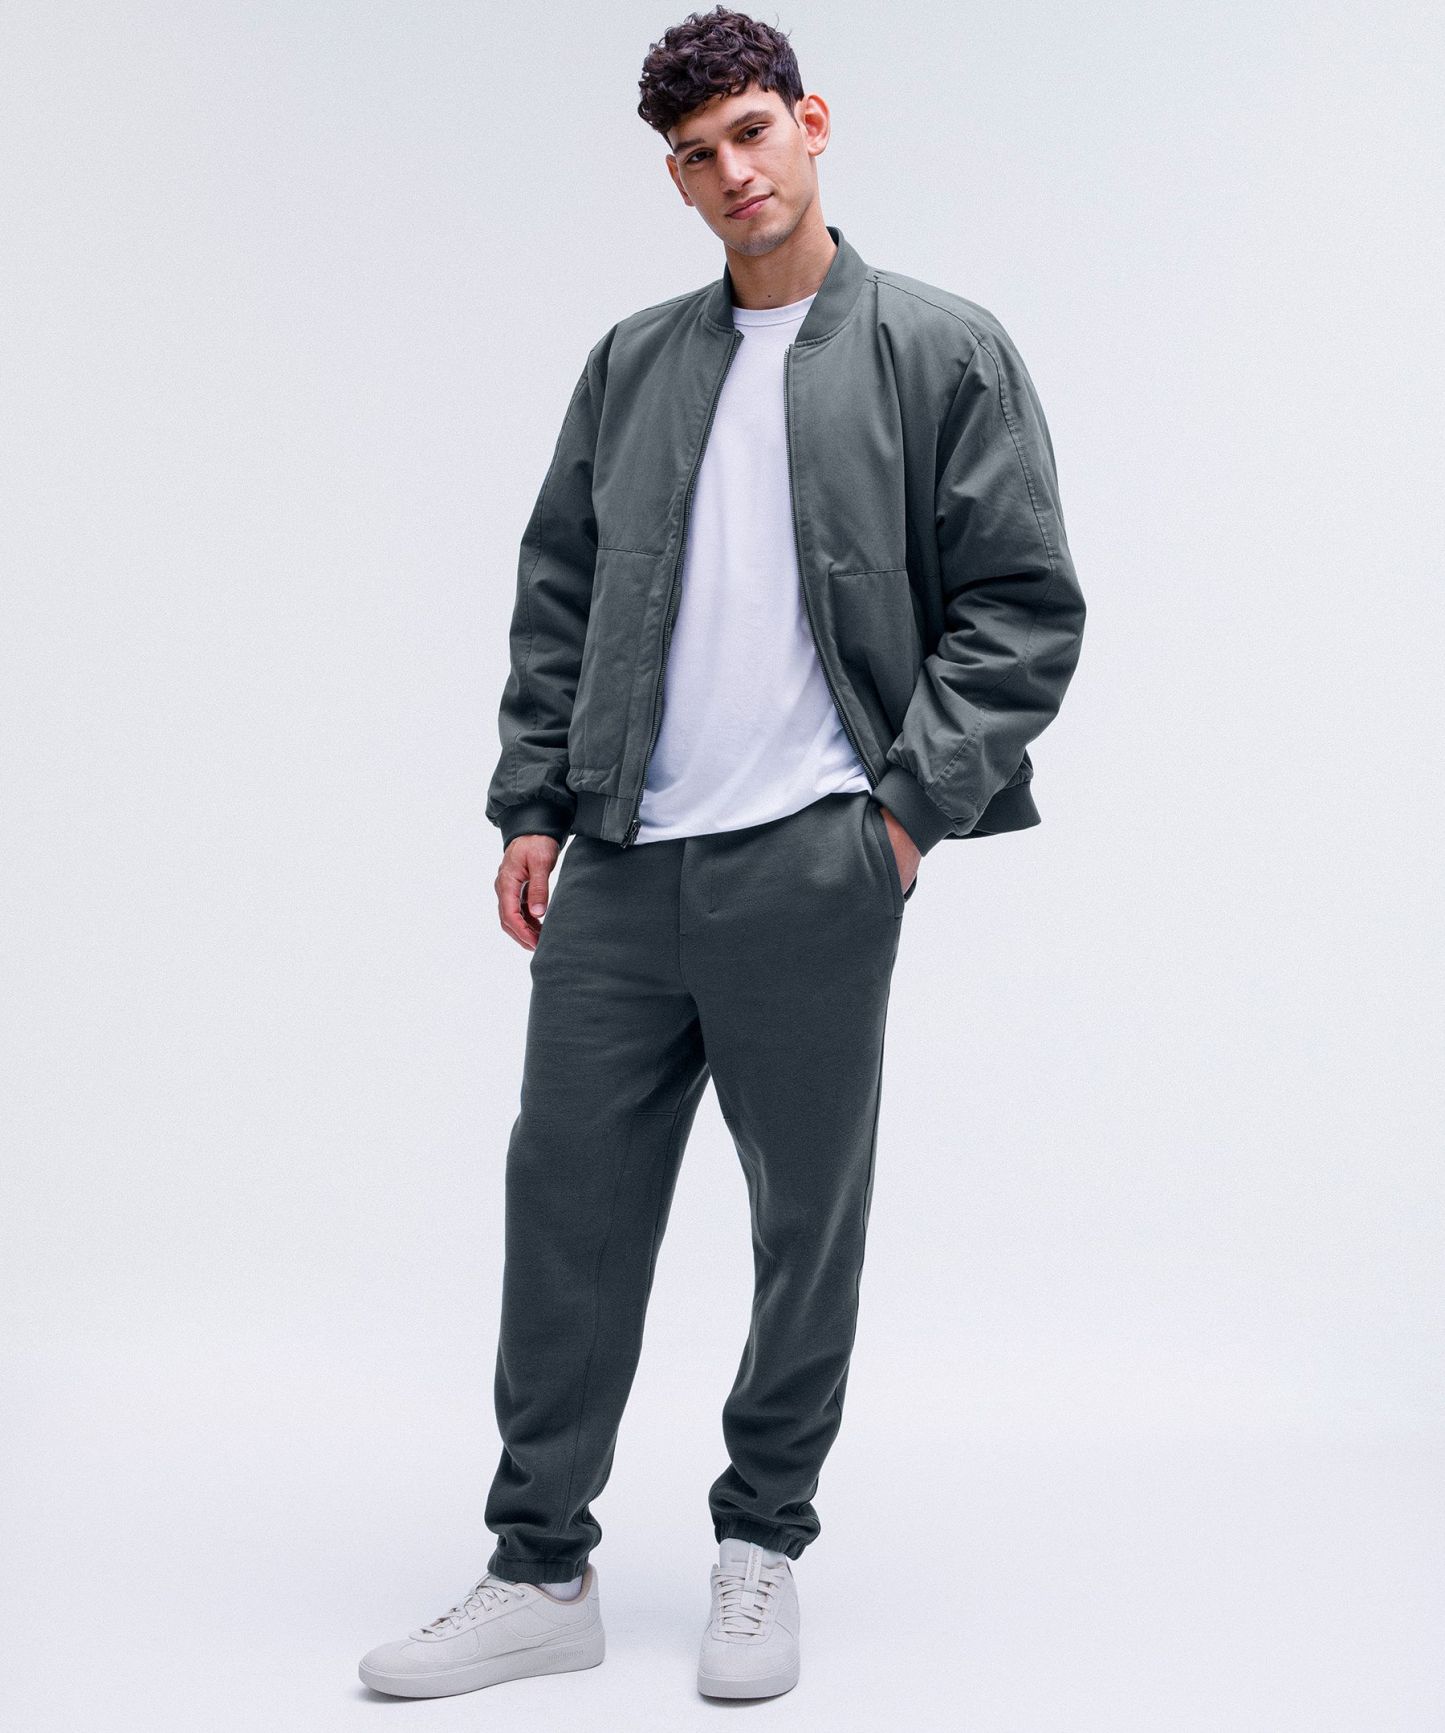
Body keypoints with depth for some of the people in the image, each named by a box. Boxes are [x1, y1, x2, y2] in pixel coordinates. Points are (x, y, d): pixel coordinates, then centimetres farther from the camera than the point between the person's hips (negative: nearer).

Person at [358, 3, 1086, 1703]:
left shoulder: (943, 351, 2)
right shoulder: (633, 362, 15)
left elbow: (1024, 605, -1)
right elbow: (557, 591, 16)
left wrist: (910, 803, -9)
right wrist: (534, 802, 7)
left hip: (812, 862, -3)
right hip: (620, 861, 4)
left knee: (807, 1218, 7)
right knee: (567, 1194, 5)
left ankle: (762, 1547, 26)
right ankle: (541, 1570, 17)